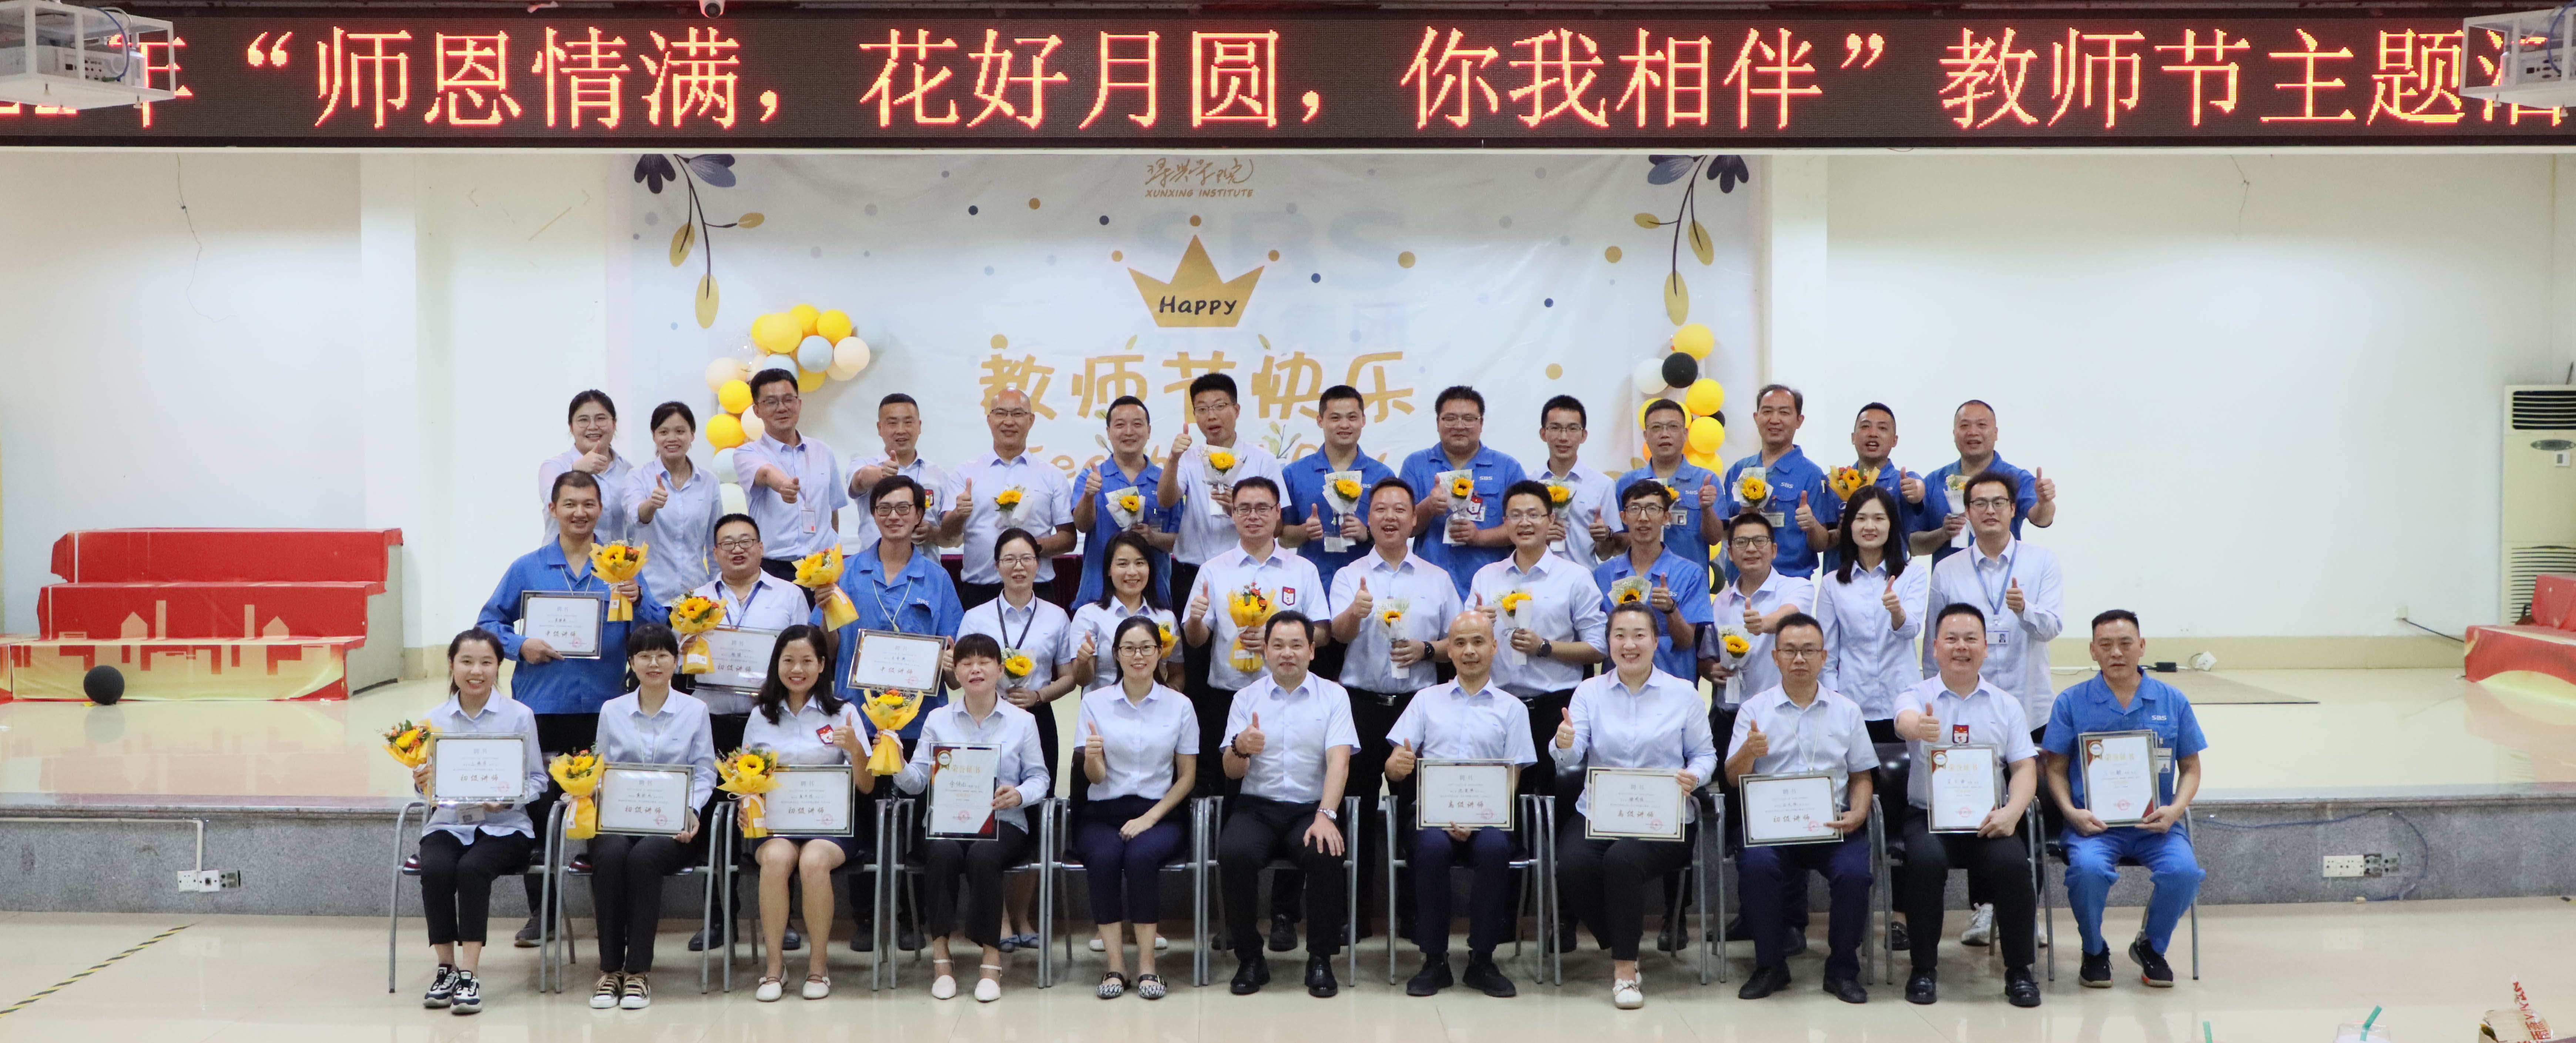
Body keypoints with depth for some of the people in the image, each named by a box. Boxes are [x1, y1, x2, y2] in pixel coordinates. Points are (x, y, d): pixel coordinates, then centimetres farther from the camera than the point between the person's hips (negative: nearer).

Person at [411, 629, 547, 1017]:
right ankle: (446, 967, -14)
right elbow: (427, 787, 8)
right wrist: (422, 783, -16)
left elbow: (537, 780, 2)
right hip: (448, 824, 2)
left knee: (473, 868, -32)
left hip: (503, 826, -2)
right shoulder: (434, 720, 8)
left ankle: (469, 975, -26)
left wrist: (509, 798, -18)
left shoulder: (519, 716, 1)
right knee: (436, 868, -30)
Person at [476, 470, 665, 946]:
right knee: (538, 806, 2)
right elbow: (489, 621, 8)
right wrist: (520, 645, -10)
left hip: (603, 706, 0)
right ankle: (540, 910, 14)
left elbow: (660, 630, 3)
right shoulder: (527, 568, 7)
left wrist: (638, 601, -16)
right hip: (541, 706, 0)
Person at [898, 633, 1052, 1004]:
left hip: (1002, 821, -1)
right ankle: (940, 954, -22)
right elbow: (918, 779, 6)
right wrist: (899, 766, -16)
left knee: (983, 857, -34)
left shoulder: (1022, 721, 10)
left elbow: (1039, 777, 6)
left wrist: (1020, 794, -16)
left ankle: (992, 957, -21)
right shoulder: (938, 720, 13)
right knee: (944, 853, -34)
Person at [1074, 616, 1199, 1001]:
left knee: (1141, 855, -33)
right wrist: (1093, 759, -24)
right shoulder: (1095, 702, 6)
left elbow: (1188, 776, 6)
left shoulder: (1179, 705, 5)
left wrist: (1151, 817, -8)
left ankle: (1147, 964, -23)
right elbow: (1095, 778, 1)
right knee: (1105, 857, -32)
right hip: (1103, 813, 1)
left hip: (1158, 814, 0)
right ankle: (1115, 965, -24)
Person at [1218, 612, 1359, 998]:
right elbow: (1232, 772, 4)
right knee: (1233, 853, -30)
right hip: (1257, 806, 1)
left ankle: (1320, 960, -14)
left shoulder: (1333, 696, 5)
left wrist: (1325, 816, -24)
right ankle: (1250, 959, -13)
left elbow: (1339, 761, -8)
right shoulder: (1246, 698, 9)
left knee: (1325, 853, -32)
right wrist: (1240, 748, -21)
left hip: (1312, 807, -1)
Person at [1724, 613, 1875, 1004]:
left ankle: (1842, 969, -5)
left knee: (1854, 871, -28)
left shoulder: (1846, 711, 15)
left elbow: (1861, 777, 16)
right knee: (1758, 865, -32)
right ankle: (1770, 966, -11)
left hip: (1833, 824, 1)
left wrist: (1858, 813, -5)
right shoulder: (1754, 710, 10)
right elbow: (1734, 778, 4)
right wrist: (1748, 753, -19)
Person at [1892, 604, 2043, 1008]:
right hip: (1928, 815, -2)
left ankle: (2019, 971, -9)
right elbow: (1905, 721, -22)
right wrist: (1919, 728, -48)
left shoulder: (2006, 705, 13)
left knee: (2013, 862, -28)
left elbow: (2025, 767, 7)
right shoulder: (1917, 697, 4)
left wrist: (2012, 812, -14)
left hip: (1987, 819, 2)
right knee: (1926, 861, -32)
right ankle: (1923, 969, -14)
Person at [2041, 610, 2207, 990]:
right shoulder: (2072, 702, 5)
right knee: (2088, 868, -33)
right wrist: (2071, 811, -11)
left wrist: (2175, 810, -5)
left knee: (2183, 870, -28)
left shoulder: (2173, 702, 9)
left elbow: (2191, 768, 13)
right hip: (2094, 822, -1)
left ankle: (2152, 947, 5)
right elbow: (2056, 768, 7)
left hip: (2155, 822, 2)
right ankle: (2094, 951, 0)